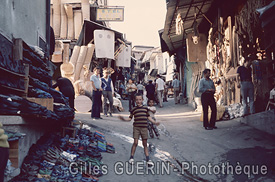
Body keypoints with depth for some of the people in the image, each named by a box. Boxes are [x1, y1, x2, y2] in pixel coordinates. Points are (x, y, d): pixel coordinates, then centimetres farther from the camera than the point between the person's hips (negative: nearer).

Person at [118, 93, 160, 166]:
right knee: (135, 142, -7)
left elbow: (148, 117, 19)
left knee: (145, 144, 5)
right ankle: (131, 158, 8)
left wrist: (154, 122, 15)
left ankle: (148, 159, 8)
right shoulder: (133, 109, 4)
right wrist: (124, 119, -7)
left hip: (144, 128, 2)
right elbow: (130, 118, 9)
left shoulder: (145, 108, 8)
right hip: (136, 128, -1)